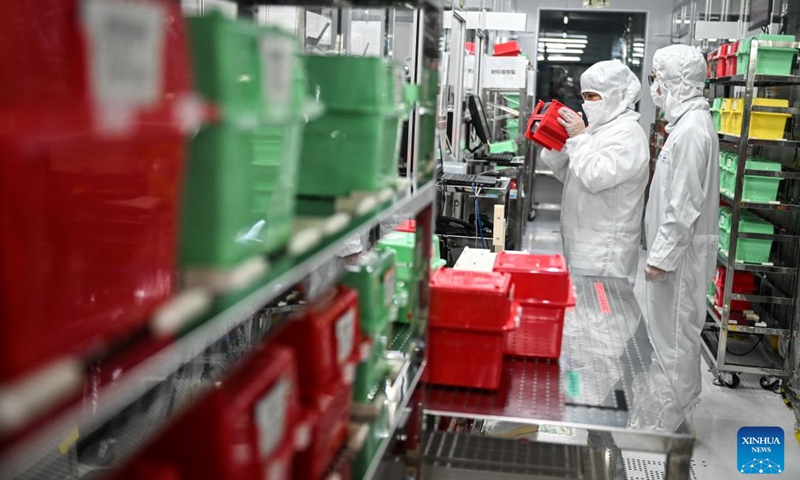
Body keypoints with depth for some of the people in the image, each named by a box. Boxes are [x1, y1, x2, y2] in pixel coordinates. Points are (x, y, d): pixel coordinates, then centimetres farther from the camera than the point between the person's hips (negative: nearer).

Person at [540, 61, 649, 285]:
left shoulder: (628, 134, -11)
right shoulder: (600, 129, 17)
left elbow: (596, 177, -22)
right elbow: (567, 175, 19)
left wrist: (579, 137, -15)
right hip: (582, 240, 9)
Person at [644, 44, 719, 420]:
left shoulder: (692, 128, -19)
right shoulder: (687, 122, 12)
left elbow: (684, 203, -23)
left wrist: (662, 256, -20)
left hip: (680, 250, -10)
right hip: (675, 247, 10)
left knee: (675, 332, 0)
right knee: (668, 329, 17)